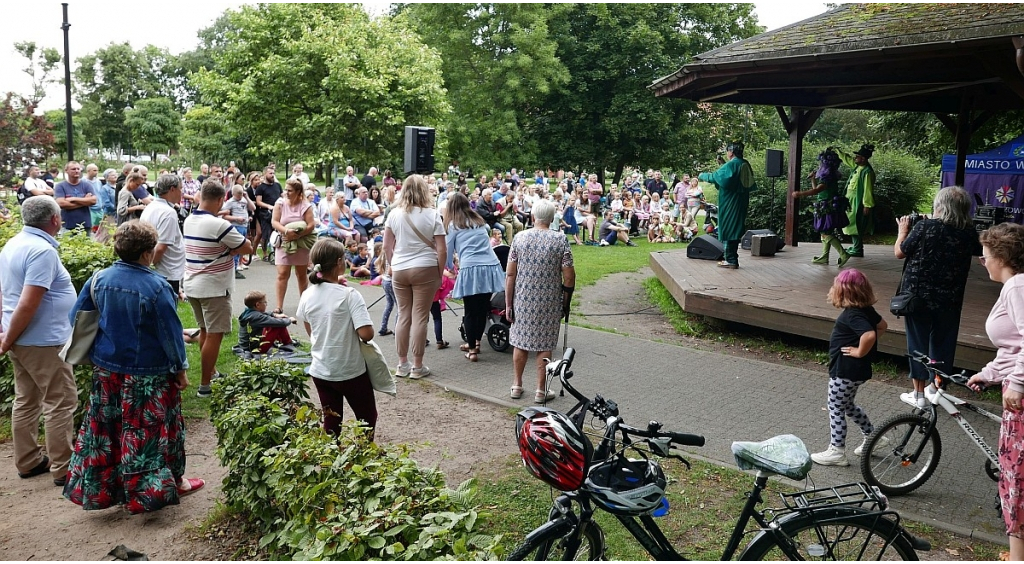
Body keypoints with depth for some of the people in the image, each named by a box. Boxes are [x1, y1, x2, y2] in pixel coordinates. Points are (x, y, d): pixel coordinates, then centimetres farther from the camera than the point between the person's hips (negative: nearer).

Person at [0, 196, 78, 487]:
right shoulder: (43, 251, -22)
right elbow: (27, 305, -26)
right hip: (44, 342, -9)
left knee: (26, 401, 17)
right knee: (60, 403, 1)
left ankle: (28, 462, 28)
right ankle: (63, 468, 8)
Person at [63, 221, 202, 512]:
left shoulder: (99, 278, -4)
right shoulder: (156, 286, -20)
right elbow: (170, 332, -14)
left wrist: (93, 352, 19)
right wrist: (180, 368, -3)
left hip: (107, 368, 5)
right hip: (148, 372, -5)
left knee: (105, 426, 17)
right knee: (149, 429, 8)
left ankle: (98, 488, 29)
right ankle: (166, 485, 23)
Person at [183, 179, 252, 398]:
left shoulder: (189, 220, 5)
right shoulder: (219, 225, -20)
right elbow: (247, 248, -13)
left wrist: (221, 248, -5)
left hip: (192, 285, 8)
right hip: (214, 288, -8)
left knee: (205, 331, 21)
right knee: (214, 335, -2)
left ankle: (211, 371, 34)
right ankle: (205, 385, 2)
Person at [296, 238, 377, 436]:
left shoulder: (307, 297, -2)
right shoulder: (349, 295, -19)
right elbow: (366, 334, -23)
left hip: (320, 371, 5)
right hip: (351, 372, -5)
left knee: (331, 423, 17)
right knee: (367, 418, 15)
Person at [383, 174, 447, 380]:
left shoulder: (394, 214, 2)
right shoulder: (432, 215, -6)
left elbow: (387, 246, 6)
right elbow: (442, 250, -7)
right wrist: (440, 273, 3)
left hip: (399, 270, 3)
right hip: (425, 270, -3)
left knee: (403, 315, 11)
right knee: (420, 317, 1)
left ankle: (402, 364, 19)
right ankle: (417, 366, 8)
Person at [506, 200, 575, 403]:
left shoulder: (519, 238, -3)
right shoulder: (560, 240, -8)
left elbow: (510, 274, -3)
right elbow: (569, 277, -9)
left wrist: (508, 303, 4)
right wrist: (566, 302, 4)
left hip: (522, 300, 2)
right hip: (549, 302, -2)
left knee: (520, 341, 16)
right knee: (544, 345, 9)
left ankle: (517, 385, 26)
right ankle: (541, 390, 16)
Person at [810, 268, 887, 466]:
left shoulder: (852, 315, -26)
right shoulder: (865, 309, 3)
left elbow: (869, 335, -40)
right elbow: (882, 325, 18)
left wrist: (860, 352, -25)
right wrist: (866, 346, 12)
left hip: (844, 371, -10)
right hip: (854, 370, 10)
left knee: (836, 409, 4)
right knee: (848, 406, 26)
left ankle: (836, 451, 12)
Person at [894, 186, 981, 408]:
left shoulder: (925, 227, -16)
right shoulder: (969, 233, -5)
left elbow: (899, 252, -6)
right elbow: (978, 251, 18)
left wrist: (903, 230, 11)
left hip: (918, 296, -3)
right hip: (949, 300, 3)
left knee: (918, 343, 9)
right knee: (943, 345, 16)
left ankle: (919, 394, 16)